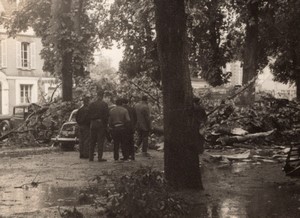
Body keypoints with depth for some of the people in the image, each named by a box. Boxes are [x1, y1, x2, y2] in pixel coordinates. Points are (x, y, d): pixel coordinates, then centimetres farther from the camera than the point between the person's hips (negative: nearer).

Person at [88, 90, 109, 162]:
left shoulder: (91, 104, 4)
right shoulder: (104, 104, -7)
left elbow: (89, 115, 6)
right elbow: (106, 116, -8)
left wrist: (92, 122, 13)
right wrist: (106, 124, -1)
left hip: (93, 124, 4)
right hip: (101, 124, -4)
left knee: (92, 141, 11)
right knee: (100, 141, -1)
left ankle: (91, 157, 12)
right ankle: (100, 157, -3)